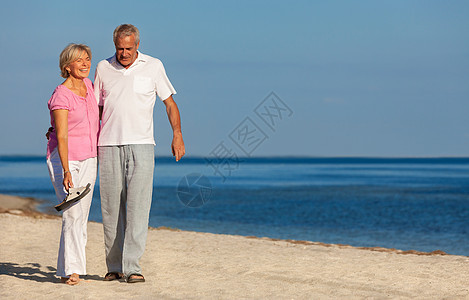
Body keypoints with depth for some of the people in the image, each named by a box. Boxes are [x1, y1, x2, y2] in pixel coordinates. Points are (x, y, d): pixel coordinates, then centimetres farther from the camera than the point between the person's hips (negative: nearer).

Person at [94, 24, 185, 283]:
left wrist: (177, 135, -3)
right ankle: (114, 266, 12)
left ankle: (132, 266, -13)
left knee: (138, 204, -12)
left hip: (141, 145, -2)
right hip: (109, 145, 2)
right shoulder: (103, 68, 11)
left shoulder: (153, 66, 5)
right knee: (111, 207, 3)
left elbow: (169, 102, 9)